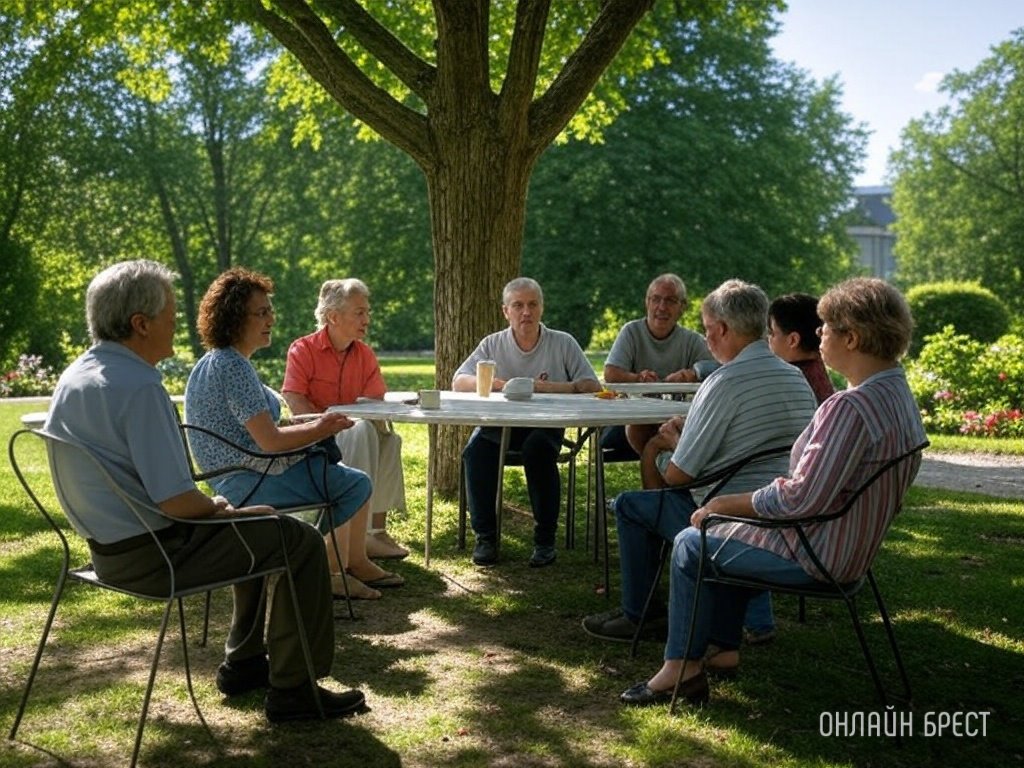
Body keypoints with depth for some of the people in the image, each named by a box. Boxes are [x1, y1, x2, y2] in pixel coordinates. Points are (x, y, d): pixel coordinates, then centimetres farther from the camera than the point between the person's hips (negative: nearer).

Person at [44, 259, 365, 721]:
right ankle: (292, 689, 4)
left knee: (256, 529, 27)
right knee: (301, 542, -2)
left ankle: (243, 664, 33)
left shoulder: (73, 377, 6)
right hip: (150, 554, -10)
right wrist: (216, 508, -6)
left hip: (108, 545, 10)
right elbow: (175, 500, -28)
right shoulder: (140, 387, -25)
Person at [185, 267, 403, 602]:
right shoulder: (234, 367, -21)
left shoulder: (214, 362, 13)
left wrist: (315, 424, 8)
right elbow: (270, 441, -24)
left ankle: (355, 564, 23)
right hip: (249, 480, -11)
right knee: (355, 485, -6)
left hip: (235, 476, 11)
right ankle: (332, 572, 8)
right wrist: (319, 430, -8)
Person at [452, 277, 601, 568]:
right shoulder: (492, 344, 9)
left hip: (546, 424, -2)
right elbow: (458, 382, 0)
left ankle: (545, 538, -19)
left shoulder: (563, 343, 3)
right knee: (476, 449, -29)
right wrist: (488, 383, -21)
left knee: (538, 447, -35)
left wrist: (551, 387, -19)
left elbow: (592, 385, -5)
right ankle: (485, 535, -12)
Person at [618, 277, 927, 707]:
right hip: (854, 549, 10)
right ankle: (722, 645, 30)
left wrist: (729, 504, -15)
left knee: (691, 545, 5)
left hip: (814, 556, -10)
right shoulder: (899, 395, 4)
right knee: (730, 535, 27)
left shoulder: (850, 407, -29)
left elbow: (801, 498, -30)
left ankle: (682, 666, 14)